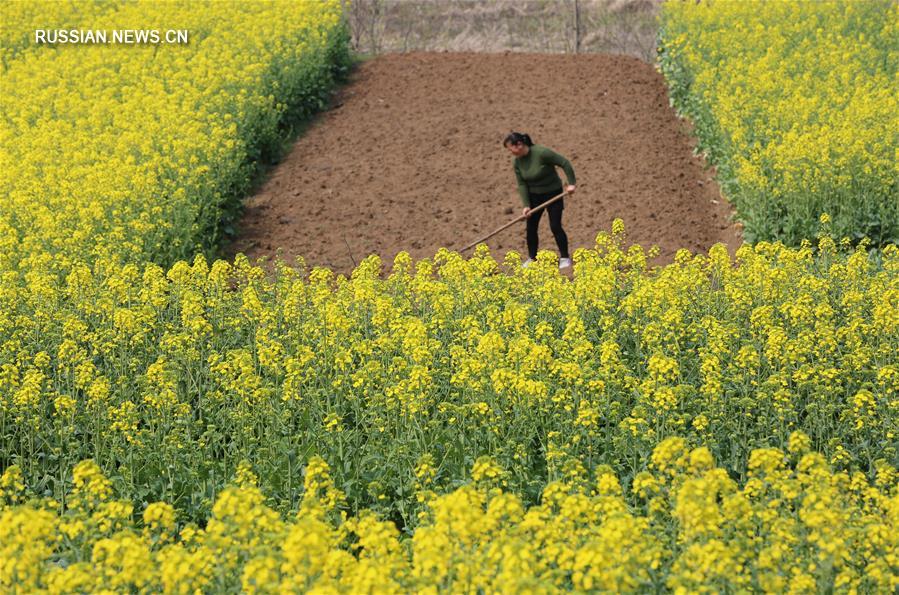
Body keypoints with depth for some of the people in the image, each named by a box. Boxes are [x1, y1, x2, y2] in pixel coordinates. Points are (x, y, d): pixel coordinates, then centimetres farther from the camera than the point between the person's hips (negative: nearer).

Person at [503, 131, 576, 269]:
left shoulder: (542, 153, -26)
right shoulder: (517, 162, -7)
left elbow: (565, 163, -21)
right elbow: (522, 185, -6)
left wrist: (571, 183, -23)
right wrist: (526, 205, -15)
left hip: (553, 194, -5)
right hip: (534, 196, 5)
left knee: (555, 226, -7)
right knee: (531, 227, 3)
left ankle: (565, 257, 8)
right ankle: (531, 258, 17)